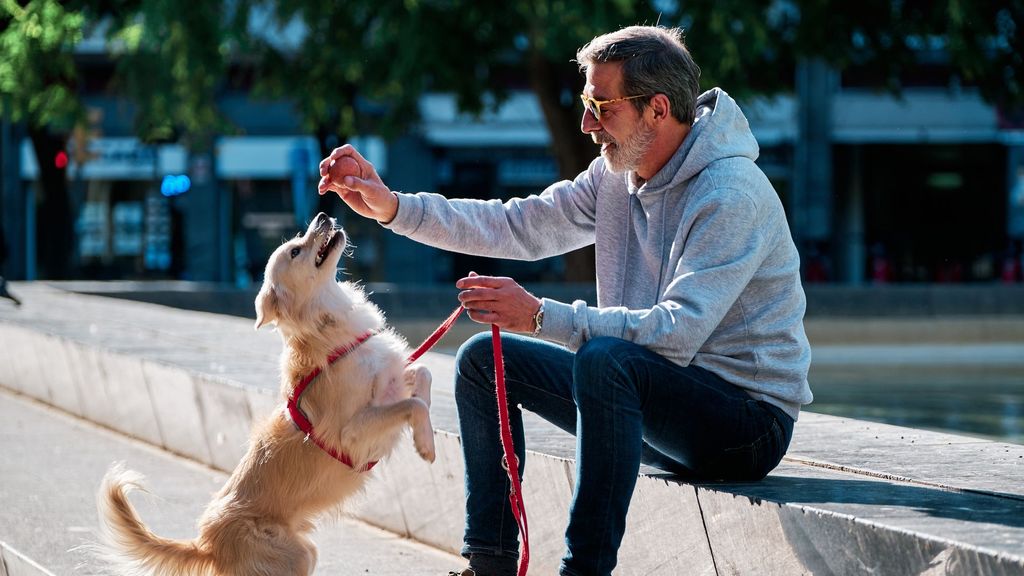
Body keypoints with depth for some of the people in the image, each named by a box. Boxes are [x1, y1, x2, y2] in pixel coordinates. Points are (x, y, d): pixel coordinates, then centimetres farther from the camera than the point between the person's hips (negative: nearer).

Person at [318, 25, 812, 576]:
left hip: (749, 418, -9)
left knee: (604, 359, -37)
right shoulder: (618, 174, 5)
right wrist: (391, 207, -3)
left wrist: (541, 316, -32)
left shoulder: (732, 195, -22)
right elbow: (517, 226, 6)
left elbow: (677, 333, -31)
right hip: (655, 399, 9)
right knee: (484, 359, 5)